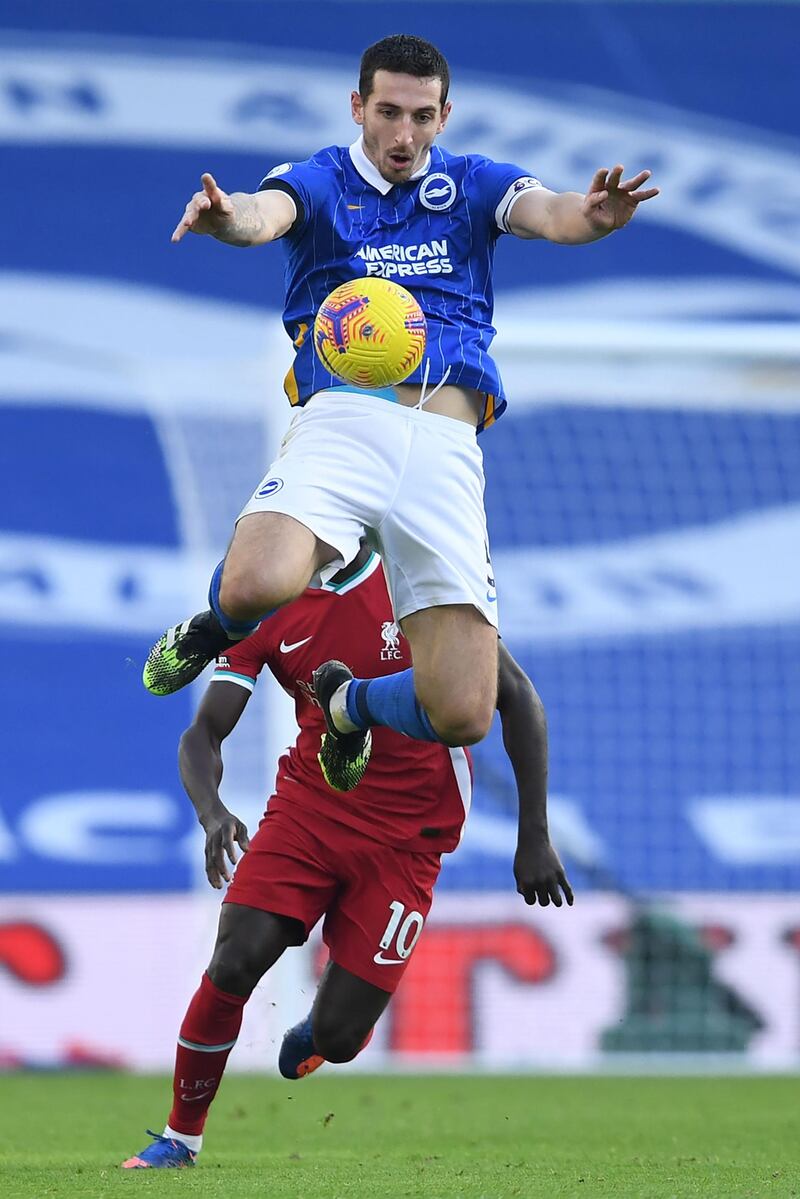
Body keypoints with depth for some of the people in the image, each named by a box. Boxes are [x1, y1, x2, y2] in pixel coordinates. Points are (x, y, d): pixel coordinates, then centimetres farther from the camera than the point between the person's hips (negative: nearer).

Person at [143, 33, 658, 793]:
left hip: (447, 444, 2)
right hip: (343, 417, -2)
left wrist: (595, 216, -29)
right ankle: (216, 627, 7)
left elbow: (550, 214, -3)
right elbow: (266, 213, -11)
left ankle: (349, 701, 27)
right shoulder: (320, 183, 12)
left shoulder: (472, 185, 17)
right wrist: (226, 218, -37)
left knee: (462, 715, -10)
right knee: (255, 586, -34)